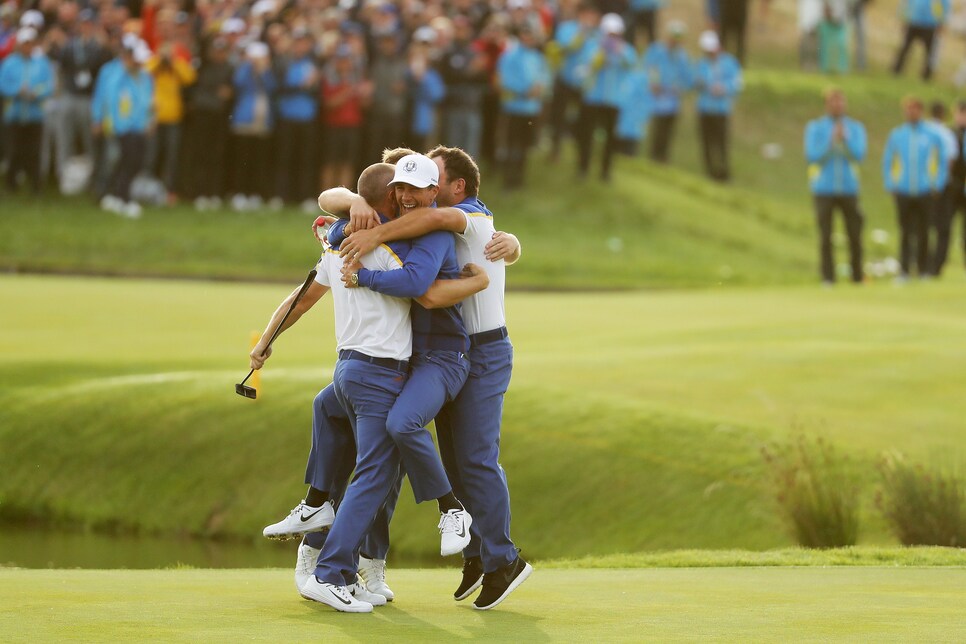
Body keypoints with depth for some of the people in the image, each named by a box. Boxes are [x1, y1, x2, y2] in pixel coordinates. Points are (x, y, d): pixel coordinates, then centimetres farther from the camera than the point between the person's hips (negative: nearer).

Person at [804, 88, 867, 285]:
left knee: (855, 235, -1)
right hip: (824, 189, -1)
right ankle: (827, 278, -2)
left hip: (849, 189, 1)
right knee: (825, 237, -5)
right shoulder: (814, 128, 6)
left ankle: (858, 277, 8)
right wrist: (831, 141, -15)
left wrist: (845, 139, -18)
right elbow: (812, 157, -4)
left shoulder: (855, 128, 10)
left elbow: (859, 156, -3)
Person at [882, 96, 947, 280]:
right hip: (903, 193, 1)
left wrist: (937, 184, 1)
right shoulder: (896, 135, 7)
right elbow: (887, 162, 14)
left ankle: (923, 271, 7)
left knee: (923, 233, 1)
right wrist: (890, 185, 4)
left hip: (924, 192, -1)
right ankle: (904, 271, 1)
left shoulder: (932, 135, 3)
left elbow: (942, 162, 10)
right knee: (905, 233, -1)